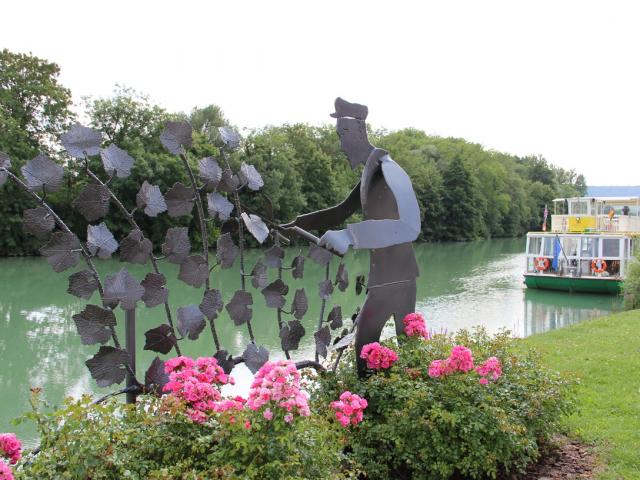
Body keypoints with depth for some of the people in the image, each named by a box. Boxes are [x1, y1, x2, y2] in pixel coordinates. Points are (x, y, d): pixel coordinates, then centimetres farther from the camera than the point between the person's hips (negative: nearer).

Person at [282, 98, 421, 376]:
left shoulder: (388, 171, -18)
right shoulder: (369, 174, 11)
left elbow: (410, 227, -31)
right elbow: (340, 213, 25)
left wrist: (349, 236, -36)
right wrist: (293, 225, 21)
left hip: (394, 277, -9)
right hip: (387, 276, 9)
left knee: (365, 342, -6)